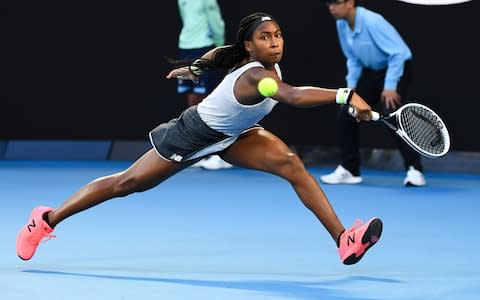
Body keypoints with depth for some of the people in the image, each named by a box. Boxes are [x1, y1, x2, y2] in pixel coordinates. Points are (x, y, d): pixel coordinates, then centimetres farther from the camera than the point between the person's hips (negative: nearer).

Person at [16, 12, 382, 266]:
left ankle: (343, 240, -18)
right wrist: (345, 96, -67)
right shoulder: (258, 76, -38)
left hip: (231, 135, 8)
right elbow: (294, 96, -59)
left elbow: (220, 52, 8)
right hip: (192, 136, -8)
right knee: (127, 183, 4)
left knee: (291, 164, -14)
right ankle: (47, 219, 23)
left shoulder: (268, 63, -11)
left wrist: (193, 67, 25)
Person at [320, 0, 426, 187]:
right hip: (372, 71, 8)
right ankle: (349, 170, 14)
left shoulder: (371, 21, -27)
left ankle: (414, 170, -17)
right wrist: (351, 85, 4)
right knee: (346, 114, 2)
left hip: (397, 68, -8)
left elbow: (398, 53, -26)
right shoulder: (342, 25, -3)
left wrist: (390, 87, -27)